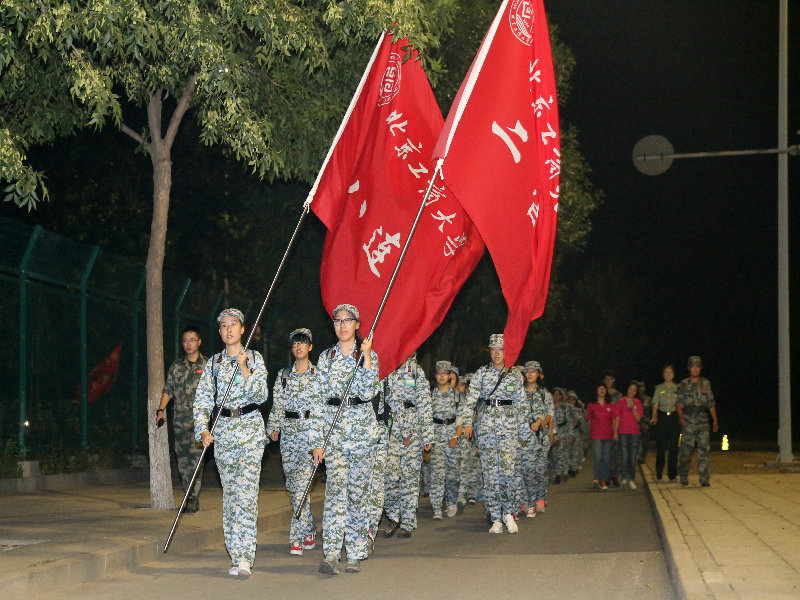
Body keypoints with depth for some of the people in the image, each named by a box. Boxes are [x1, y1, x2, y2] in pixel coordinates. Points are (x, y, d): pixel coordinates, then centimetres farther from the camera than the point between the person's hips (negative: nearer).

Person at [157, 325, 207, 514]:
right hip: (179, 418, 3)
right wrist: (161, 410, 2)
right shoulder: (176, 365, 12)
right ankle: (191, 496, 13)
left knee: (195, 457, -12)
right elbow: (168, 389, 14)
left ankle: (193, 500, -9)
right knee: (182, 459, 3)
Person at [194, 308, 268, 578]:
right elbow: (202, 399, 7)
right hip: (223, 430, 3)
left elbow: (261, 395, -6)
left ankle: (243, 558, -18)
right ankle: (237, 555, 10)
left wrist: (244, 369, -17)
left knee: (245, 490, -14)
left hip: (250, 427, -3)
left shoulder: (254, 358, 3)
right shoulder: (213, 363, 10)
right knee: (229, 492, 4)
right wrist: (203, 430, -6)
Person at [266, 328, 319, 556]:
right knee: (293, 485, 4)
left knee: (302, 482, -14)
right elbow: (277, 405, 13)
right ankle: (310, 530, 20)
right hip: (289, 431, 4)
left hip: (312, 430, -4)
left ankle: (298, 537, -13)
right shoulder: (283, 375, 12)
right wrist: (274, 427, 4)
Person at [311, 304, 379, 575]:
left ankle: (355, 555, 11)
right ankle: (331, 554, -20)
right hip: (334, 428, 0)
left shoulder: (369, 355, 5)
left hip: (362, 428, 0)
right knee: (336, 487, -13)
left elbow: (368, 392, -9)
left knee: (358, 489, 2)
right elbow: (319, 400, 7)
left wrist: (366, 357, -15)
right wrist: (317, 440, 2)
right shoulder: (326, 358, 9)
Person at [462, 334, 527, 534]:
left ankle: (509, 513, 3)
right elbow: (471, 398, 0)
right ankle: (496, 519, 3)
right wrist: (467, 421, -13)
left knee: (507, 470, -15)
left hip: (508, 427, -1)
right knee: (490, 472, -1)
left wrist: (522, 432, 13)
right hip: (486, 425, 1)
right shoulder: (481, 373, 7)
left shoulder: (515, 376, 9)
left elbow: (520, 405, 13)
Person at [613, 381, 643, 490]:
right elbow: (617, 418, 3)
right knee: (624, 456, -6)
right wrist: (615, 432, -2)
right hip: (623, 432, -2)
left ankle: (631, 479, 6)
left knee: (633, 457, 2)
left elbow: (638, 418, 3)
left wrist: (633, 408, -11)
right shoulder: (621, 401, 4)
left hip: (634, 432, 2)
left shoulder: (637, 402, 9)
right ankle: (624, 477, 1)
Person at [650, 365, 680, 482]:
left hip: (674, 417, 0)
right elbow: (655, 405, 2)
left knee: (673, 447, -3)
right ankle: (659, 473, 15)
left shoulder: (678, 388, 8)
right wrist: (654, 417, -14)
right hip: (662, 417, 0)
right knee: (660, 446, 1)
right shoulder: (658, 388, 7)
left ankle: (672, 474, 1)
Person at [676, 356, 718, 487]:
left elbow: (711, 403, 14)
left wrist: (715, 420, 9)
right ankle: (683, 477, 18)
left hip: (703, 422, 1)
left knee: (704, 449, -9)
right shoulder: (683, 385, 5)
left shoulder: (705, 384, 10)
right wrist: (681, 417, -15)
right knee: (686, 451, 3)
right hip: (688, 423, -1)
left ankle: (705, 479, -9)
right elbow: (679, 404, 1)